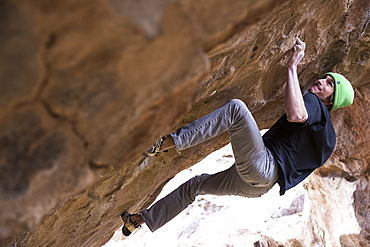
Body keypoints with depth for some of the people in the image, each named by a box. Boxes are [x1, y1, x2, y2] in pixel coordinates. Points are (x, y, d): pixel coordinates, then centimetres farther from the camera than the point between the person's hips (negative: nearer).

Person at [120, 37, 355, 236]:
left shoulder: (315, 104, 0)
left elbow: (295, 114, -26)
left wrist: (293, 67, -19)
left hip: (262, 168, -10)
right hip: (253, 184, 10)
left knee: (236, 108, -26)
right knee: (196, 185, 22)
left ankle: (167, 142, -31)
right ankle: (143, 220, 31)